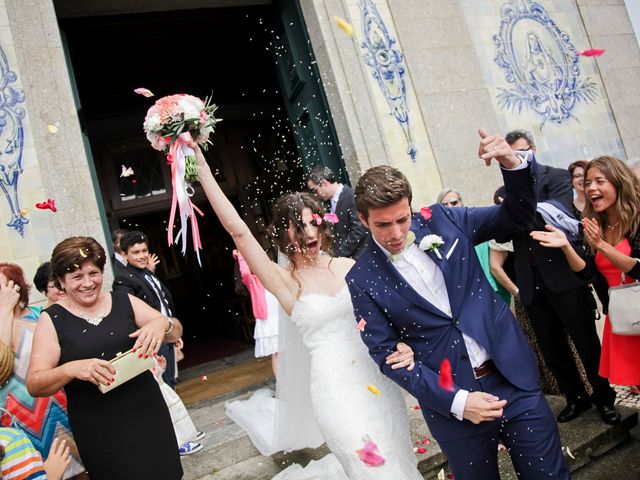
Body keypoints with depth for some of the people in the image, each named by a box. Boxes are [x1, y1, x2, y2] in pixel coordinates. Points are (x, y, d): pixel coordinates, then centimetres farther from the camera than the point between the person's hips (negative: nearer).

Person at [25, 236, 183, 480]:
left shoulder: (123, 301, 2)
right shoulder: (52, 319, -4)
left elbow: (176, 332, 1)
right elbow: (34, 385, -8)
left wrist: (162, 323, -22)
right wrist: (71, 369, -28)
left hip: (148, 414, 3)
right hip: (99, 430, -2)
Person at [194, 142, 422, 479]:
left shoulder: (347, 266, 3)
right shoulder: (283, 281, -7)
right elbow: (237, 229, -15)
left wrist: (405, 345, -14)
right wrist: (202, 169, -16)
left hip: (376, 378, 5)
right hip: (335, 388, -4)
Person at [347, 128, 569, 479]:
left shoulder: (441, 220, -1)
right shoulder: (363, 280, -8)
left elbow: (517, 216, 3)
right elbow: (386, 355, -8)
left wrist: (514, 163, -17)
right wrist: (456, 401, -15)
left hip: (514, 378, 3)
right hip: (453, 402, -2)